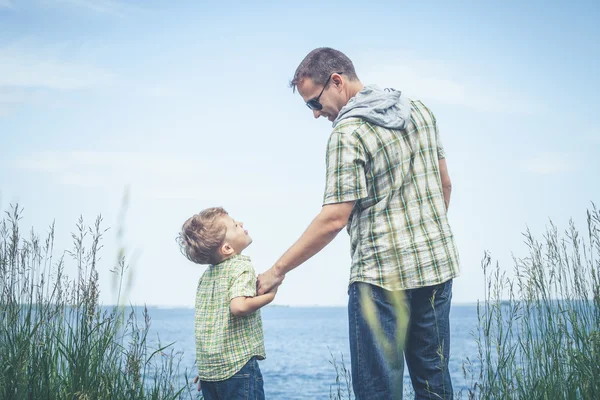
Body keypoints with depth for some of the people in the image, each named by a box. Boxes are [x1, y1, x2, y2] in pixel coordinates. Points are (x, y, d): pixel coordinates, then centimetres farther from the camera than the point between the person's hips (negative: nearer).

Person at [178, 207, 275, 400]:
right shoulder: (243, 267, -10)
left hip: (208, 369, 7)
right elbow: (238, 306, -27)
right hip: (238, 367, -7)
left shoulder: (207, 275, 13)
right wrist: (269, 296, -12)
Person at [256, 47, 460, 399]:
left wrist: (277, 271, -10)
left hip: (382, 276, -8)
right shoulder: (419, 110, 8)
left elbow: (334, 219, -17)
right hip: (438, 265, 8)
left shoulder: (348, 133, -13)